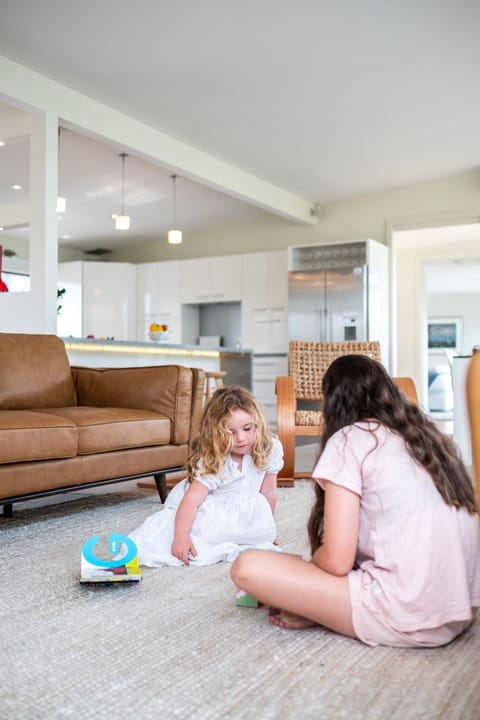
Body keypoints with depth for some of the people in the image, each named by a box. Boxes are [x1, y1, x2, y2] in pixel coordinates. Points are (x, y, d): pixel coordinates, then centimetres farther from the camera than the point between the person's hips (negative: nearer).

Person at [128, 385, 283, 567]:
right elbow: (192, 499, -39)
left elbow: (268, 492, -8)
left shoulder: (270, 449, -20)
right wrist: (181, 536, -51)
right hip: (204, 509, -6)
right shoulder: (213, 462, -30)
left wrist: (266, 528, 1)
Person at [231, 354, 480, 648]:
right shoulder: (428, 435, 14)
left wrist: (307, 565, 13)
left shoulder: (349, 440, -5)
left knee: (248, 567, -7)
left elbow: (337, 561, -11)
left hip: (408, 618, -8)